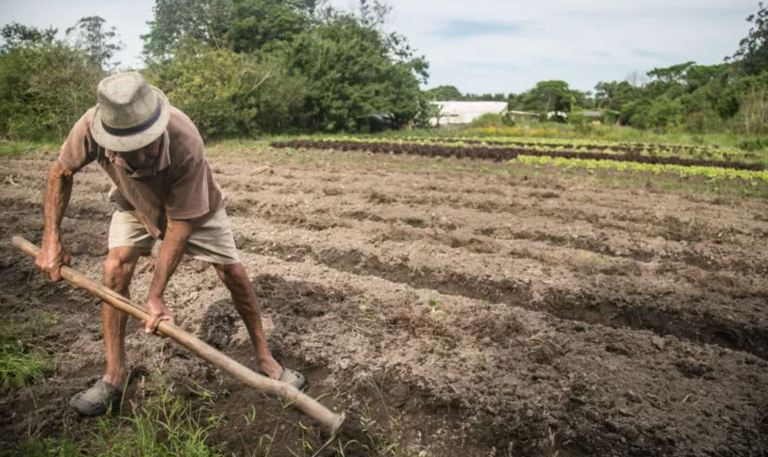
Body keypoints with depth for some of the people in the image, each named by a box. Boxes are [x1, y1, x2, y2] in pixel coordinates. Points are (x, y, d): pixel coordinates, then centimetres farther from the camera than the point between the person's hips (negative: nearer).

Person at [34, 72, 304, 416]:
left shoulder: (186, 145, -43)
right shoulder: (91, 127, -34)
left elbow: (180, 224, -34)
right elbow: (60, 173, -11)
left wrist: (155, 296, -31)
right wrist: (51, 240, -16)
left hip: (193, 205, -2)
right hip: (132, 203, 3)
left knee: (233, 273, -6)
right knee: (115, 268, -16)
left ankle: (265, 359, 11)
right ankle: (114, 375, 1)